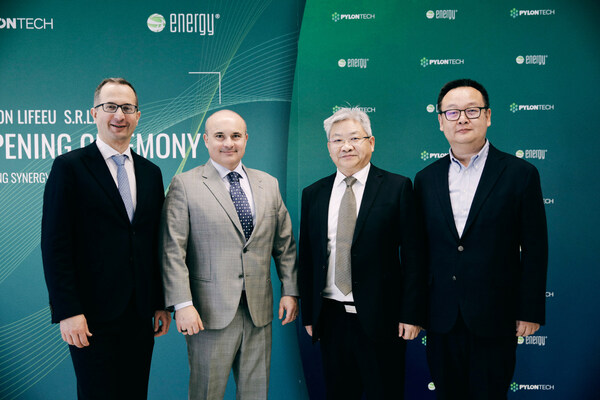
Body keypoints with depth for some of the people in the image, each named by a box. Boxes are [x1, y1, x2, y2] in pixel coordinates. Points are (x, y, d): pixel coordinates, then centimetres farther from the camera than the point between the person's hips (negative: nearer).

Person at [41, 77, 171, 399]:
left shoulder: (150, 173, 11)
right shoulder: (69, 167, -4)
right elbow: (55, 245, -9)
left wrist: (162, 304, 10)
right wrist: (67, 312, -14)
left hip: (139, 315, 5)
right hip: (92, 316, -5)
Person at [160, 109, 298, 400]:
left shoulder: (268, 184, 11)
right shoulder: (185, 185, -2)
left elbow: (284, 244, 14)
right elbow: (173, 250, -8)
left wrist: (290, 290, 7)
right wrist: (182, 304, -15)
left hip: (259, 311, 4)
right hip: (211, 311, -4)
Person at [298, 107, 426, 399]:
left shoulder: (397, 187, -3)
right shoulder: (313, 194, 8)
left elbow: (412, 254, -5)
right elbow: (306, 257, 10)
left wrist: (412, 314, -9)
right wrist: (308, 314, 8)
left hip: (380, 318, -3)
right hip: (331, 319, 3)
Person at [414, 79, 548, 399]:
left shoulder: (520, 174, -4)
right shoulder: (426, 179, 5)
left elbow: (535, 250, -3)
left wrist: (530, 312, -5)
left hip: (494, 321, -3)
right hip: (441, 319, 3)